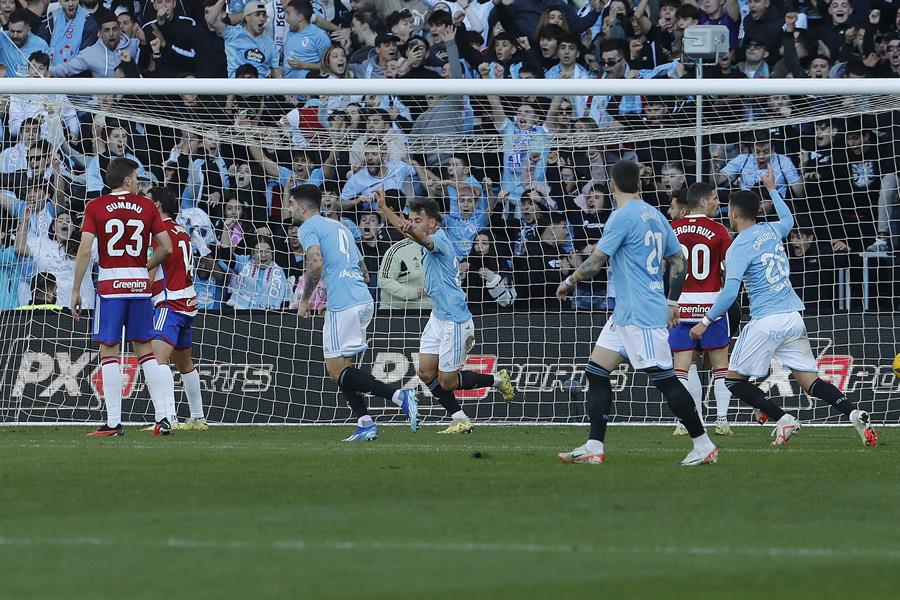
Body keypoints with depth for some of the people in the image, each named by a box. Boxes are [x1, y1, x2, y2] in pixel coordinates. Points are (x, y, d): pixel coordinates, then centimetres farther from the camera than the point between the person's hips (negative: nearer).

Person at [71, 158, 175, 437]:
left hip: (110, 285, -2)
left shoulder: (95, 207, -1)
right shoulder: (146, 206, 4)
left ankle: (114, 422, -5)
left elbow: (85, 250, -8)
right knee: (145, 351, 10)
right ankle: (162, 418, 5)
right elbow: (166, 247, 3)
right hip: (140, 286, 2)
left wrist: (76, 290, -4)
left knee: (109, 352, -1)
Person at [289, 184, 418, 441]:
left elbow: (316, 263, -19)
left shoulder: (309, 227, 0)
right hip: (364, 301, 9)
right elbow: (364, 272, 26)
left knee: (338, 371, -7)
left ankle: (400, 396, -19)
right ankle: (365, 424, 6)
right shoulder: (339, 226, 25)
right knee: (338, 367, 15)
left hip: (343, 306, -9)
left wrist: (305, 300, -8)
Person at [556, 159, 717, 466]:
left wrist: (569, 282, 1)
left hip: (641, 314, -9)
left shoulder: (623, 216, -13)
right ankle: (594, 448, 4)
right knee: (596, 371, 7)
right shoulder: (655, 216, 13)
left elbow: (596, 260, -15)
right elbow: (679, 260, 17)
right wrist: (672, 302, 23)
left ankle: (704, 446, -2)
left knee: (664, 378, -6)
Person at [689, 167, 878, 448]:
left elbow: (730, 290, -18)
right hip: (793, 317, 7)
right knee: (810, 381, 6)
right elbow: (787, 219, 39)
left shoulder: (739, 246, -7)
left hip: (766, 320, -7)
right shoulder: (771, 231, 12)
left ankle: (783, 419, -8)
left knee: (734, 379, 6)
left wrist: (706, 321, -13)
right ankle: (855, 413, -17)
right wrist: (772, 189, 52)